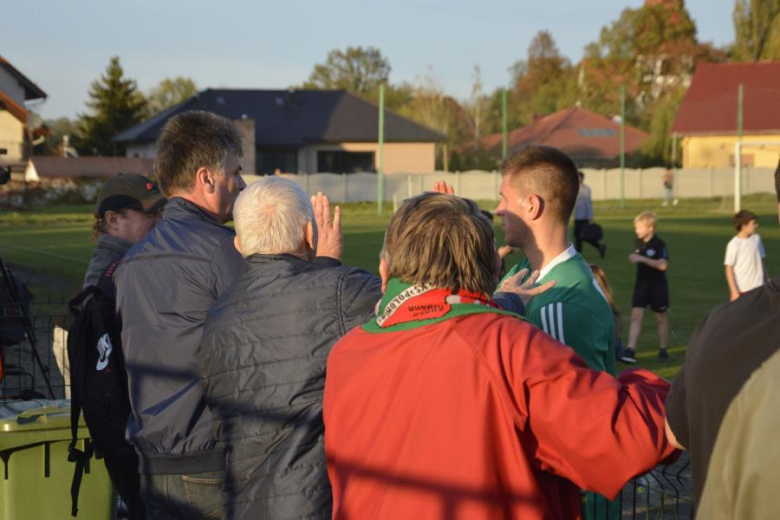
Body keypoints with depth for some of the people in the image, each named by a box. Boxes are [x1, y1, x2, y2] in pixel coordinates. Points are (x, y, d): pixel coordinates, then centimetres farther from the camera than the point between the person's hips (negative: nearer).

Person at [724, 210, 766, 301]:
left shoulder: (756, 239, 4)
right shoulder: (734, 244, -13)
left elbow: (761, 261, 14)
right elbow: (729, 269, -11)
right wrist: (734, 291, -14)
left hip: (757, 287, 5)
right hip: (741, 289, -5)